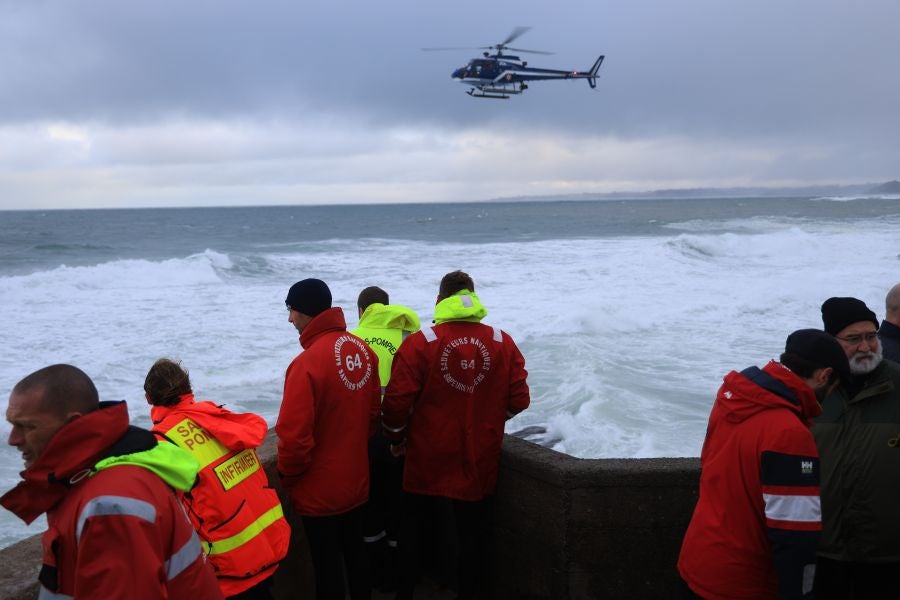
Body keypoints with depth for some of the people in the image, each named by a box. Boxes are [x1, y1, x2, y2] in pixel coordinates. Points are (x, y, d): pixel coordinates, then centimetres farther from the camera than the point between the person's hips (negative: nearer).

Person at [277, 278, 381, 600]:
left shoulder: (307, 363, -26)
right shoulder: (363, 350, -4)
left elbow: (295, 435, -23)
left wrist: (288, 476, -6)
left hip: (320, 489, -7)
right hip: (356, 479, 7)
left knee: (327, 564, 9)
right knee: (355, 551, 22)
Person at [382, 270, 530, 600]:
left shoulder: (418, 343, -15)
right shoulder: (504, 343, -7)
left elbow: (396, 401, -16)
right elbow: (519, 401, -4)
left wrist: (397, 438, 4)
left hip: (427, 456, -1)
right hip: (478, 460, 1)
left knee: (411, 521, 22)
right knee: (472, 533, 17)